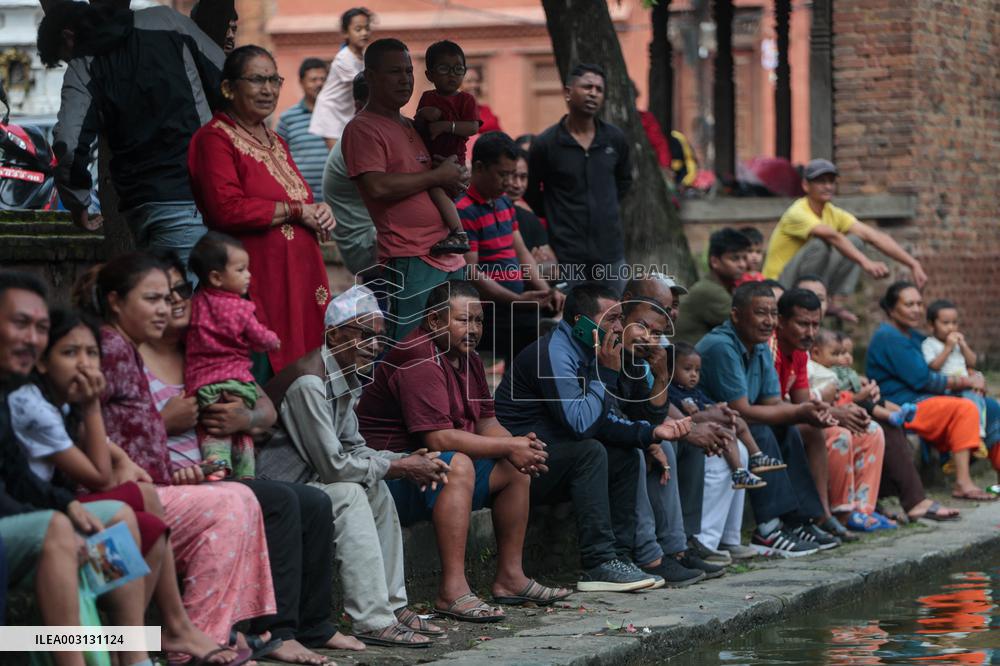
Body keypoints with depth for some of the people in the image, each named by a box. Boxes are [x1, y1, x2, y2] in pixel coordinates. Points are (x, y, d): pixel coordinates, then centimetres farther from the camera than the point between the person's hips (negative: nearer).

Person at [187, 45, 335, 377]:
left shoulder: (275, 142, 21)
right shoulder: (214, 138, -6)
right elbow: (228, 209, -20)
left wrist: (319, 214, 8)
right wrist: (296, 210, -12)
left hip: (299, 276, 8)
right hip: (257, 285, -8)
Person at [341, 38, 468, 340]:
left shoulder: (410, 127, 21)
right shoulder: (362, 129, -6)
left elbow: (433, 182, 17)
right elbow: (377, 187, -19)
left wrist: (456, 228, -1)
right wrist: (438, 175, -8)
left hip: (448, 256, 9)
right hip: (409, 259, -9)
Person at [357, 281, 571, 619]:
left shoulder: (468, 359, 12)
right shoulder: (420, 362, -21)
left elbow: (486, 423, 12)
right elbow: (438, 438, -28)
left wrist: (520, 446, -11)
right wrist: (508, 446, -22)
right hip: (389, 473, -11)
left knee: (516, 468, 9)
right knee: (457, 465, -35)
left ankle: (510, 577, 12)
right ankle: (452, 591, -39)